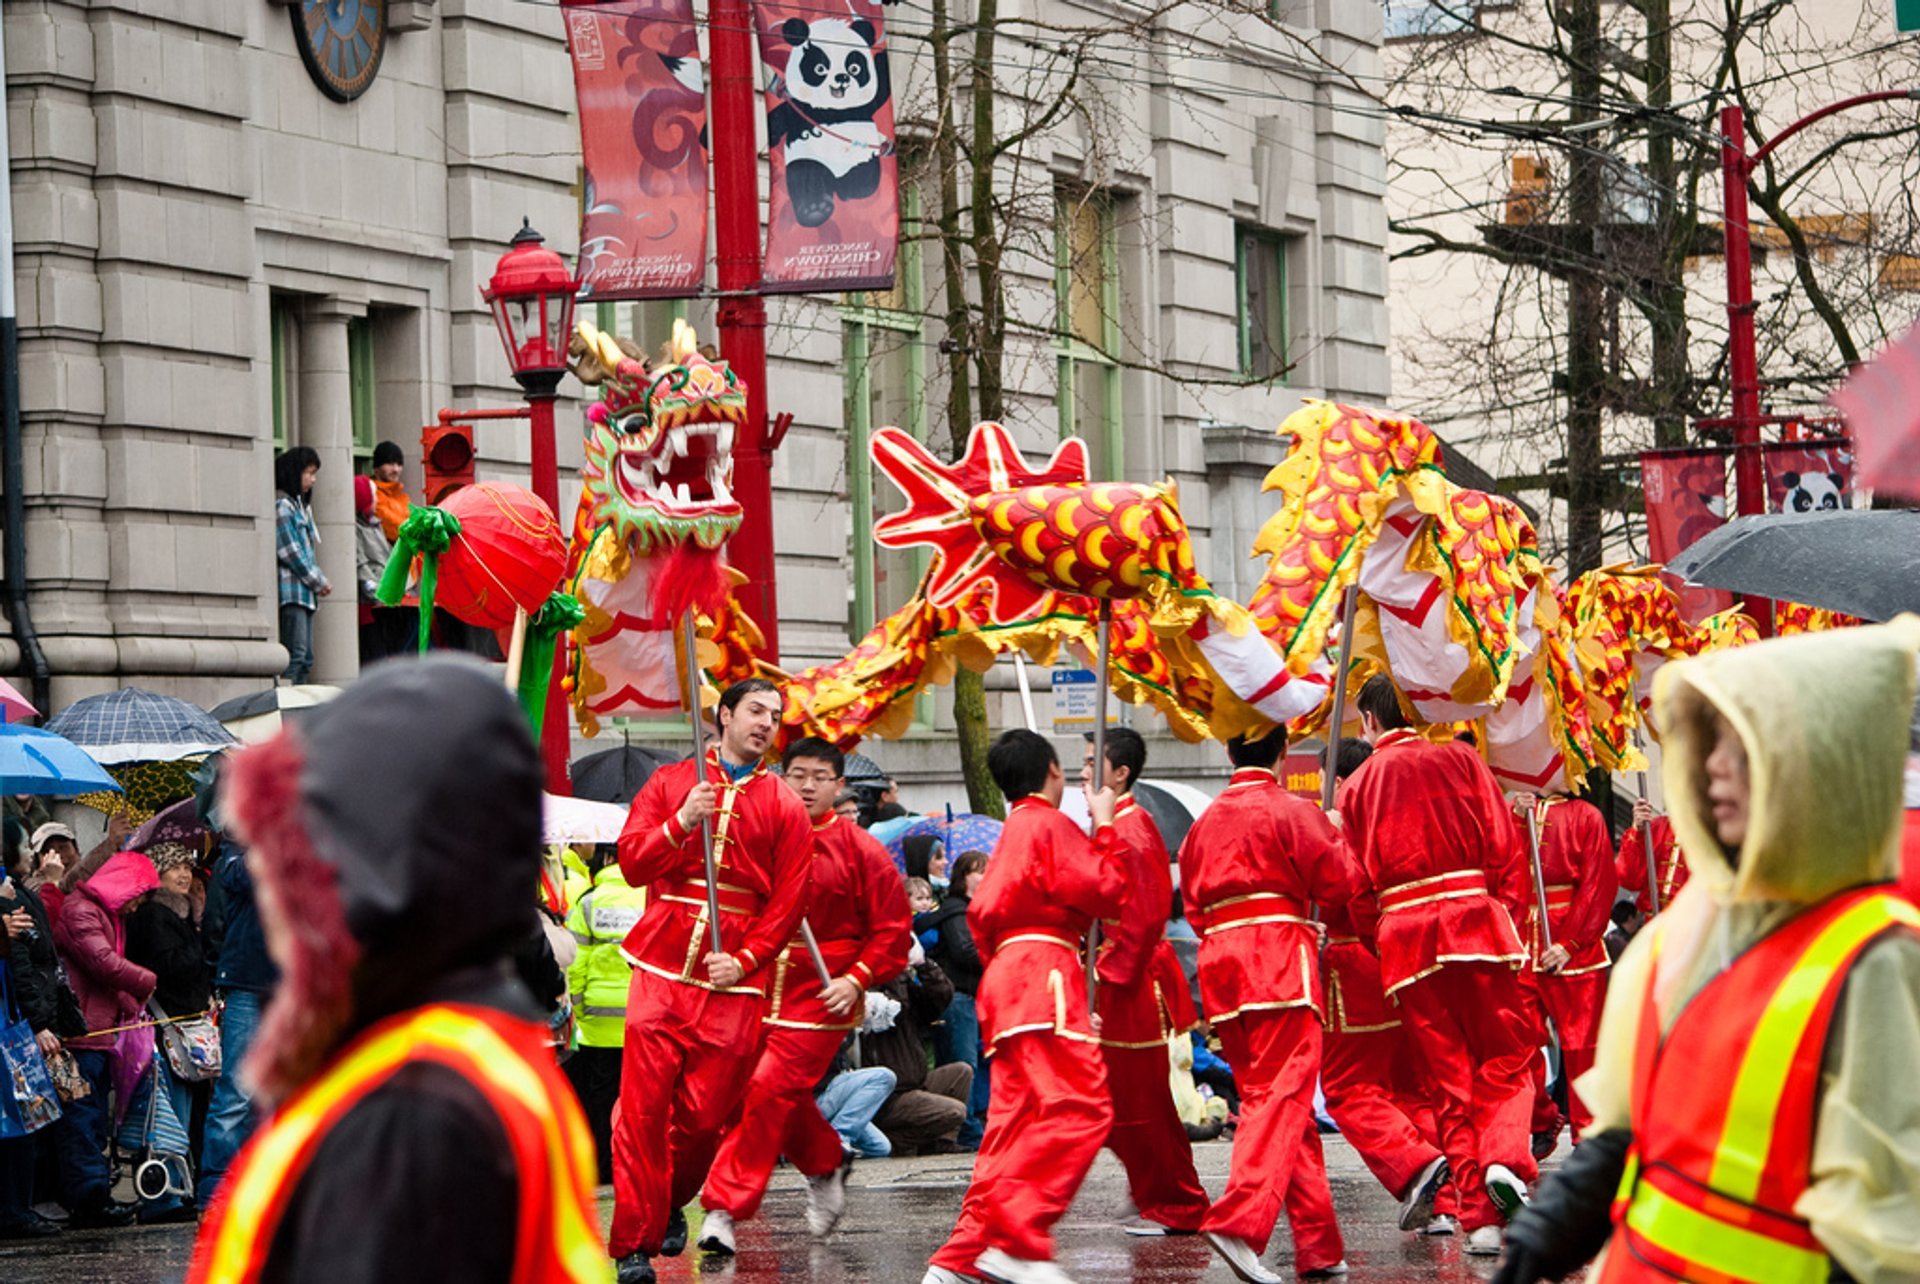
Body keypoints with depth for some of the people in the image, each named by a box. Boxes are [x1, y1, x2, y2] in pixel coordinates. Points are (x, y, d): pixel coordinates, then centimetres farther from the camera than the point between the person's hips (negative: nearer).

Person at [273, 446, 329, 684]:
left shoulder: (301, 506, 22)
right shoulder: (282, 505, -7)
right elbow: (290, 552, -12)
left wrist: (320, 581, 7)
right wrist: (319, 581, -6)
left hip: (306, 592, 9)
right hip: (291, 591, -9)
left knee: (306, 659, 5)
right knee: (296, 654, -16)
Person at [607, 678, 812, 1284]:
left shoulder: (784, 806, 9)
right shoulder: (669, 782, 11)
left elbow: (789, 899, 4)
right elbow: (631, 863, 3)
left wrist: (744, 960, -7)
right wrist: (681, 824, -12)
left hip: (733, 982, 0)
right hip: (662, 967, 0)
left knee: (706, 1113, -1)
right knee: (643, 1107, -8)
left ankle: (671, 1205, 26)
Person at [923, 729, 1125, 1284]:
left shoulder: (1012, 832, 26)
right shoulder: (1051, 825, -4)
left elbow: (983, 916, 27)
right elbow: (1105, 893, -13)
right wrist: (1105, 827, -1)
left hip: (1006, 974, 10)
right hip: (1044, 973, -10)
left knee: (1016, 1123, 7)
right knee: (1080, 1110, -19)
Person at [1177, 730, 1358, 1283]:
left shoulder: (1205, 823, 15)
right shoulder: (1292, 812, -4)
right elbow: (1339, 883, -5)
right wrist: (1337, 839, 14)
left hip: (1219, 963, 7)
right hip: (1280, 964, -7)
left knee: (1263, 1094, 12)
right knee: (1283, 1096, -11)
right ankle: (1240, 1221, -33)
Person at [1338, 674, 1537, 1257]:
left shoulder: (1357, 785, 9)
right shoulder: (1459, 759, 6)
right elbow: (1503, 846, -1)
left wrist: (1377, 936, 19)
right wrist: (1507, 914, 4)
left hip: (1402, 937, 1)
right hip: (1473, 920, -1)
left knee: (1448, 1076, 6)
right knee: (1507, 1055, 8)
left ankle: (1478, 1217, -1)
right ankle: (1504, 1155, -20)